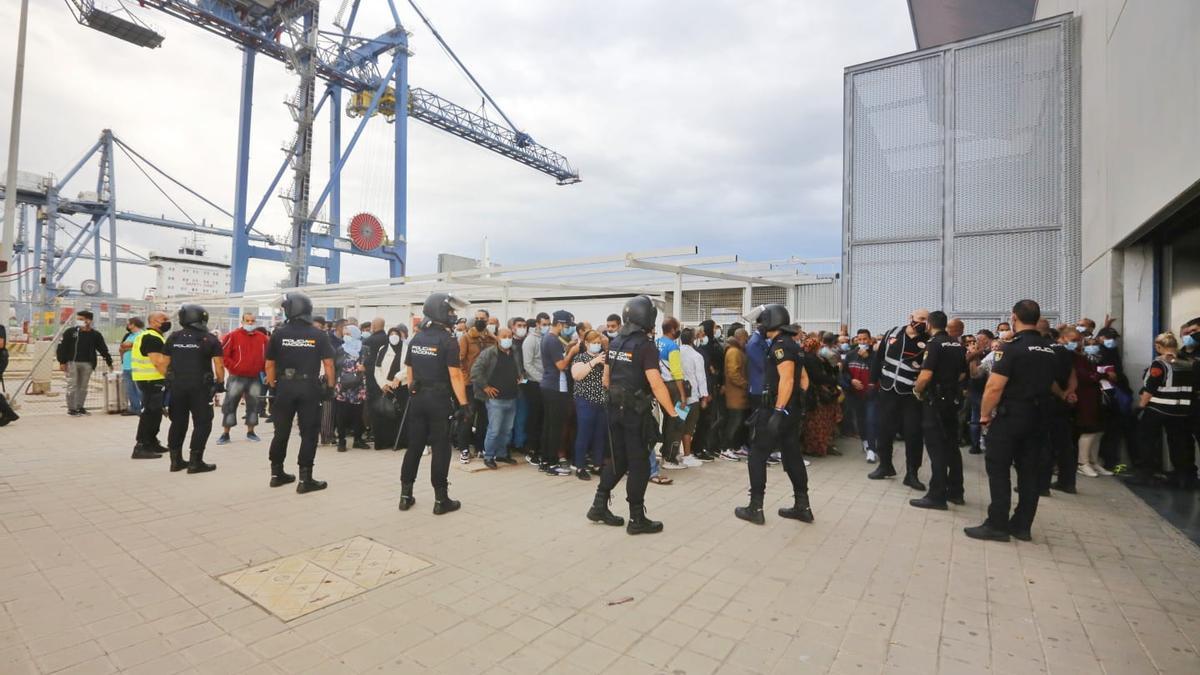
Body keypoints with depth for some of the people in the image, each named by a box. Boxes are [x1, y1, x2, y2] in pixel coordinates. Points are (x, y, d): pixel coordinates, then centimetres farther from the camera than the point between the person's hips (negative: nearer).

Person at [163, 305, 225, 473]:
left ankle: (176, 460, 21)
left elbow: (166, 363, 12)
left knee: (178, 423, 15)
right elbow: (218, 365, -9)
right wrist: (220, 382, 2)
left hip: (176, 386, 5)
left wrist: (170, 381, 22)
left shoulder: (173, 338, 7)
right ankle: (195, 462, 0)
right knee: (202, 423, 2)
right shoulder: (210, 339, -7)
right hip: (200, 387, -5)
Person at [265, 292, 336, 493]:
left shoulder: (278, 333, 0)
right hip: (309, 388, -2)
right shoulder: (318, 335, -3)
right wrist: (330, 386, 3)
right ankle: (305, 479, 3)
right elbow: (328, 364, -5)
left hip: (284, 387, 2)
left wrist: (273, 385, 13)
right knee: (309, 434, 3)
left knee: (281, 432, 15)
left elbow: (269, 364, 2)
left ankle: (277, 473, 26)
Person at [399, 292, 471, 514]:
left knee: (414, 446, 13)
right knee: (440, 449, 1)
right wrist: (463, 405, -15)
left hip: (417, 398, 6)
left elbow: (410, 372, 12)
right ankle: (441, 499, 8)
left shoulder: (416, 339, 8)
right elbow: (455, 375, -17)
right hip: (439, 400, -6)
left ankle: (405, 495, 20)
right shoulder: (448, 340, -13)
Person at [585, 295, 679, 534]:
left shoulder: (614, 343, 7)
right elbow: (656, 384, -22)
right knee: (639, 464, 4)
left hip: (615, 409, 7)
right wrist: (672, 412, -16)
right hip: (636, 412, -7)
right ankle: (637, 519, 13)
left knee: (617, 459, 18)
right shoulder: (646, 346, -16)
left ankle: (599, 506, 22)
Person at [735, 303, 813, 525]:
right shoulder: (792, 344, 15)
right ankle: (803, 506, 22)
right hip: (793, 410, 10)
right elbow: (804, 378, 20)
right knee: (792, 456, 15)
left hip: (777, 409, -9)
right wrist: (797, 401, 21)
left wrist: (778, 411, -26)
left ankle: (755, 508, 3)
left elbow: (786, 379, -25)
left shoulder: (780, 345, -16)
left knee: (757, 455, -1)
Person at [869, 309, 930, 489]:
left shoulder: (927, 342, -4)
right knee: (883, 430, 9)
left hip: (911, 395, -2)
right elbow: (879, 357, 10)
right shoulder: (892, 333, 3)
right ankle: (885, 466, 28)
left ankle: (911, 474, 13)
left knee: (913, 434, 0)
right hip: (887, 391, 2)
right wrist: (873, 380, 9)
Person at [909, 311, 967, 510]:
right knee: (952, 445, 14)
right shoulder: (958, 345, 8)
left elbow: (925, 375, -23)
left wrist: (917, 390, -7)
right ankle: (955, 492, 23)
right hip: (952, 400, 7)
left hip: (935, 400, -7)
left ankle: (937, 496, -2)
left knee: (936, 448, -5)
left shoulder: (934, 344, -15)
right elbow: (962, 374, 16)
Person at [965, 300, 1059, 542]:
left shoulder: (1013, 347, -14)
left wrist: (984, 414, -8)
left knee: (998, 469, -1)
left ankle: (997, 525, 1)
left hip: (1011, 415, -7)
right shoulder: (1050, 350, 10)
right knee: (1029, 471, 10)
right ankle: (1022, 526, 17)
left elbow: (995, 386, -19)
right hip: (1038, 417, 7)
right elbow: (1053, 386, 19)